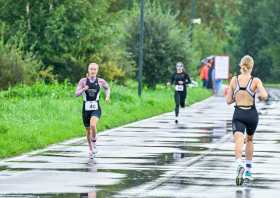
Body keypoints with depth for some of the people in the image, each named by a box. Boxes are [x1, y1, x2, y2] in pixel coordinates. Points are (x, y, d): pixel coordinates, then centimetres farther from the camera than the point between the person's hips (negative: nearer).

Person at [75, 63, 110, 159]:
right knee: (88, 130, 11)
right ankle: (91, 149, 33)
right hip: (86, 109, 1)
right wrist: (83, 89, -24)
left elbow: (107, 88, 24)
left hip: (96, 109, -1)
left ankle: (94, 143, -5)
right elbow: (76, 94, -5)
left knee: (93, 125, -28)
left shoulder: (100, 81, 2)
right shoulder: (83, 81, -1)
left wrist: (107, 96, 6)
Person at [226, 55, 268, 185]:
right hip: (252, 114, 0)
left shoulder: (234, 80, 0)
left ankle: (239, 165, -42)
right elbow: (264, 95, -21)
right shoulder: (255, 81, -7)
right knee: (249, 140, 25)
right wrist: (260, 97, 1)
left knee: (239, 142, -13)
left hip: (238, 115, 0)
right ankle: (248, 171, 28)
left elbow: (228, 101, 2)